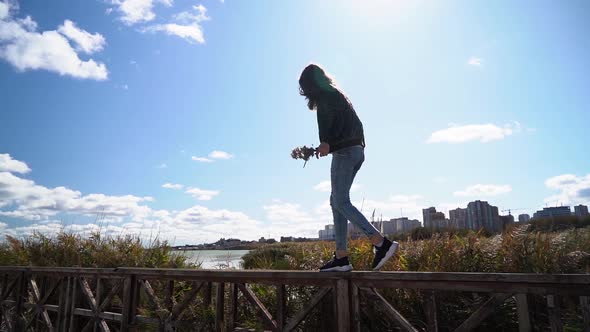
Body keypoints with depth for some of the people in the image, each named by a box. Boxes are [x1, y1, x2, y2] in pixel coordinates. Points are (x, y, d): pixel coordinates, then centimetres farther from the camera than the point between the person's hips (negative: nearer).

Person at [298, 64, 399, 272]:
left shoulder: (326, 95, -1)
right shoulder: (337, 94, 25)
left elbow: (337, 121, -17)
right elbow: (356, 124, 24)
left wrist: (327, 143, -30)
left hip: (344, 152, -10)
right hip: (356, 150, 10)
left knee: (341, 202, -12)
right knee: (336, 202, 6)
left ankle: (381, 243, -18)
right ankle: (341, 257, 4)